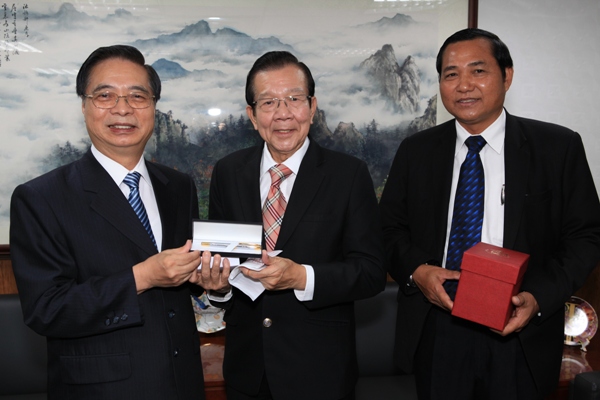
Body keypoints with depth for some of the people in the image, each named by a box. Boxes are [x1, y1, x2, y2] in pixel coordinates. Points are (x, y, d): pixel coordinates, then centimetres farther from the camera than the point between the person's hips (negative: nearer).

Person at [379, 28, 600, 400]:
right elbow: (390, 227, 6)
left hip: (519, 332, -1)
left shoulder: (560, 146, -4)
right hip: (436, 331, 2)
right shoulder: (415, 150, 3)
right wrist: (416, 270, -13)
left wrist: (539, 297, -16)